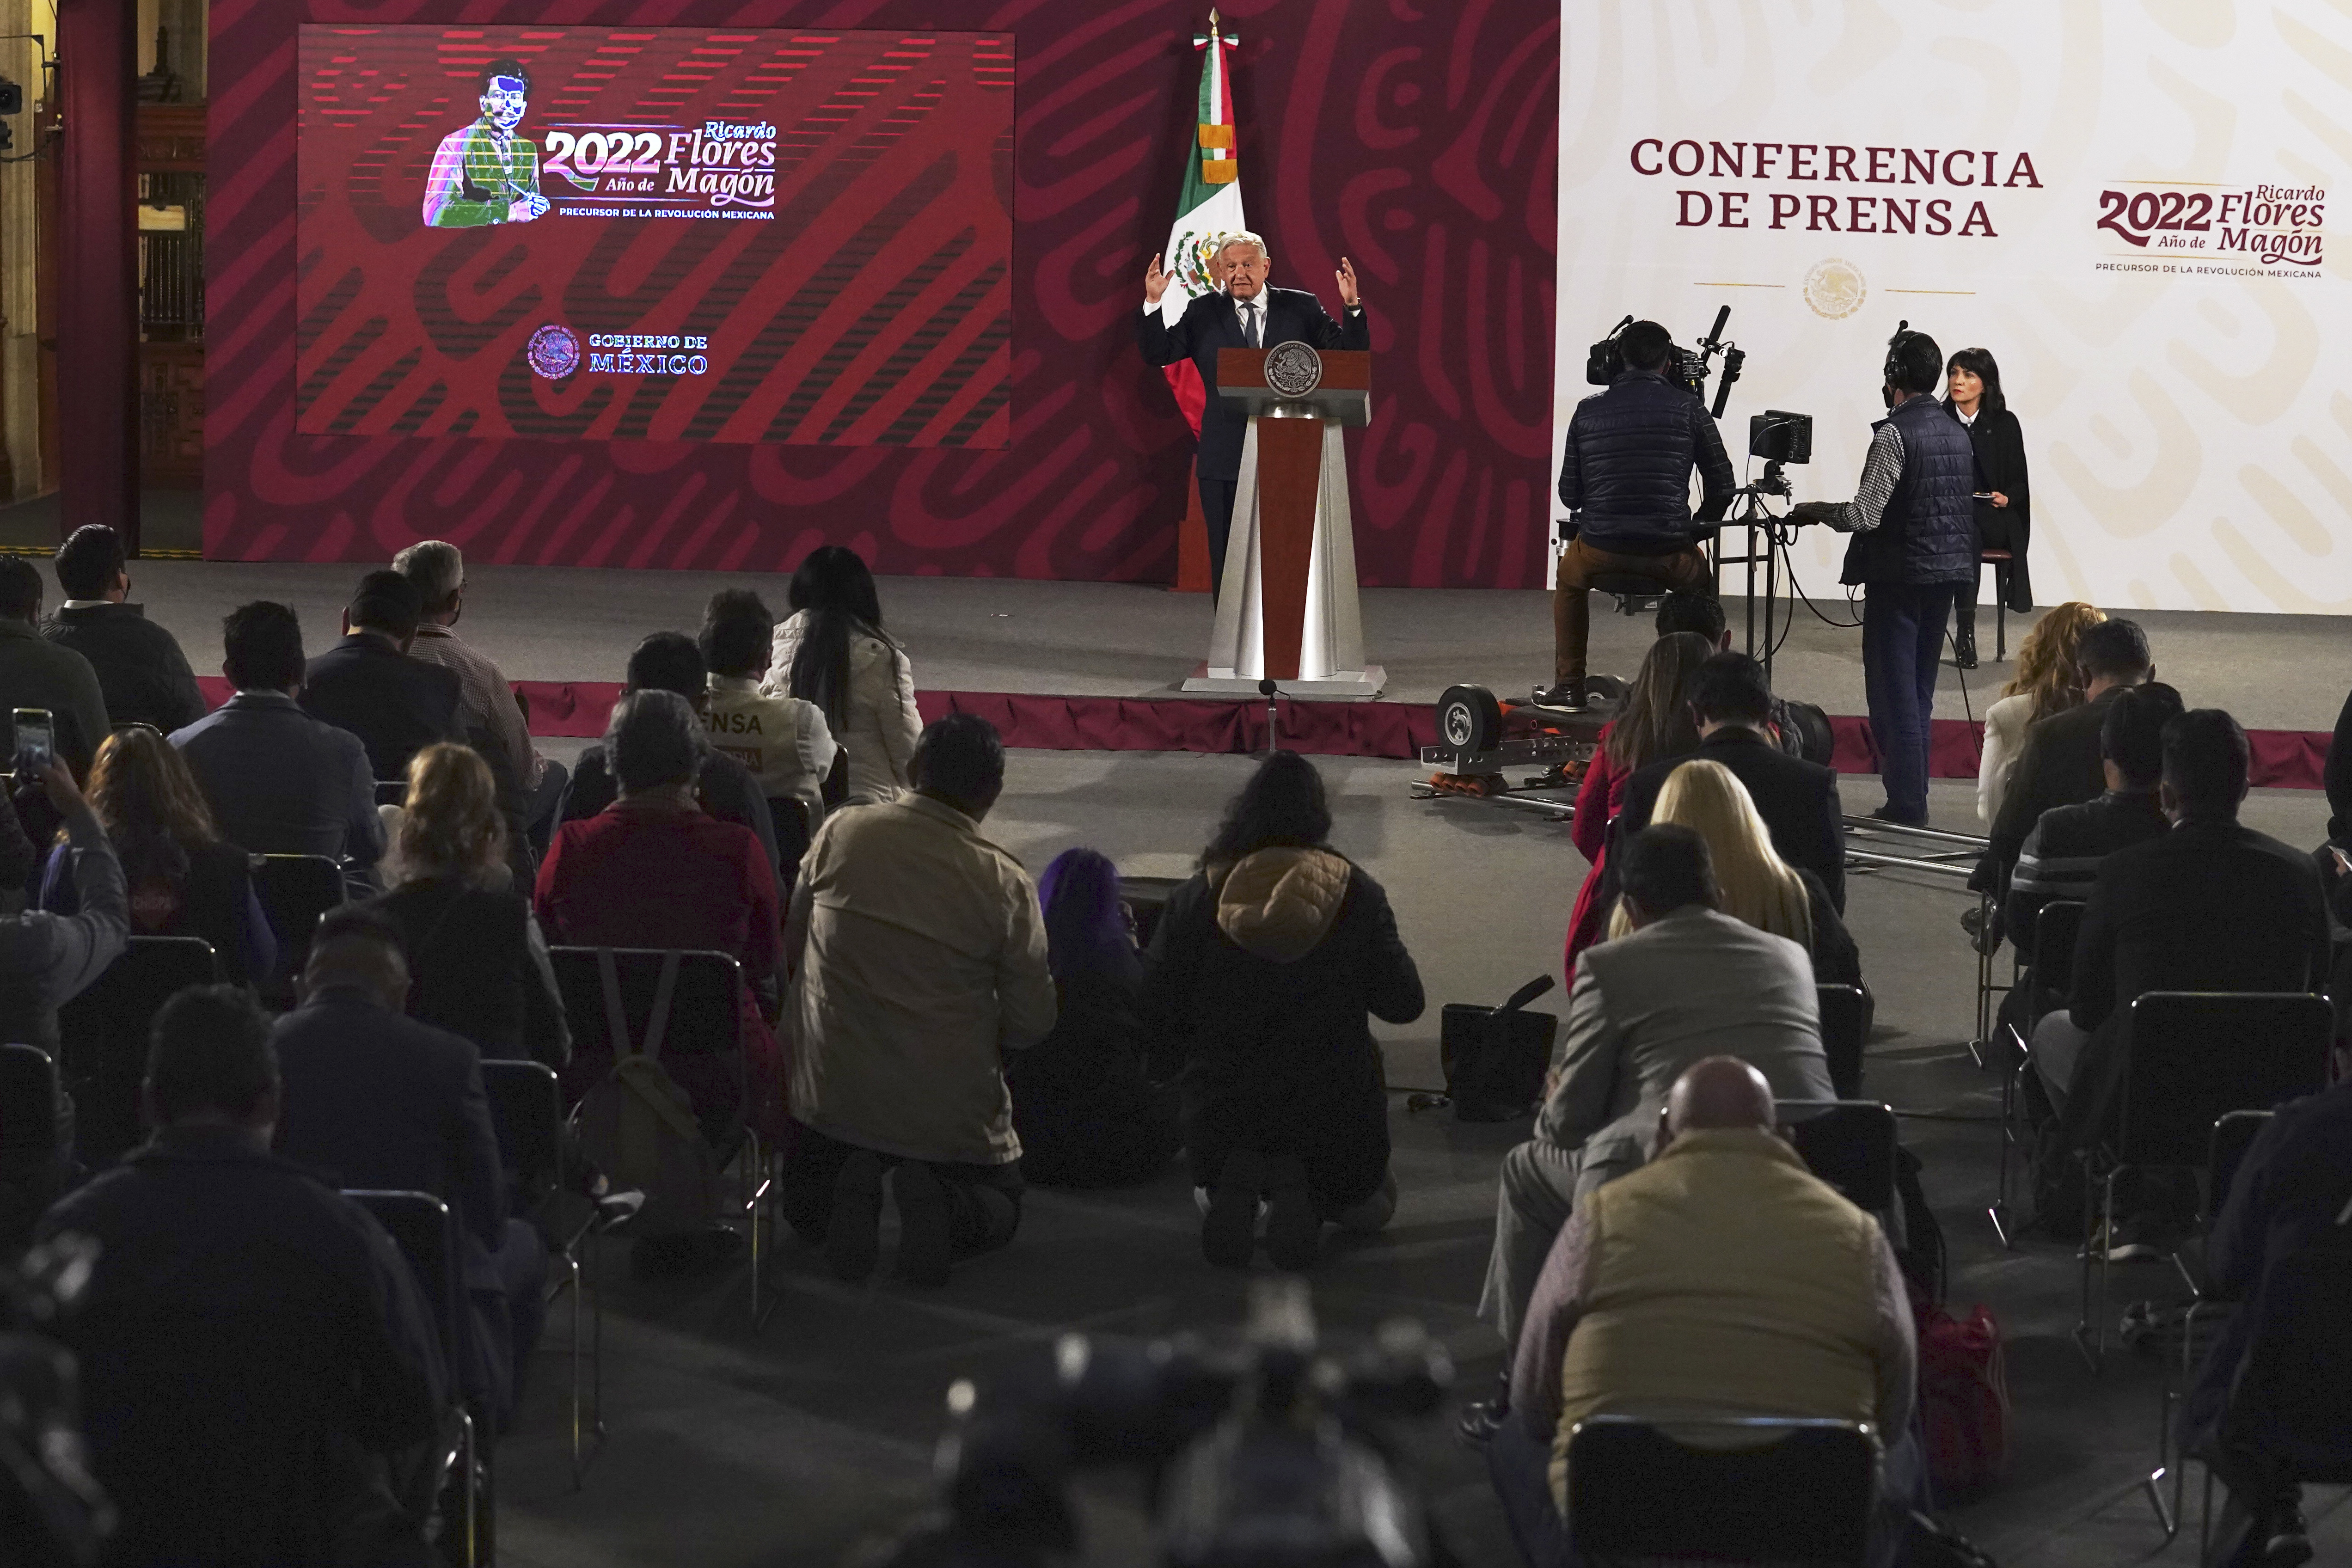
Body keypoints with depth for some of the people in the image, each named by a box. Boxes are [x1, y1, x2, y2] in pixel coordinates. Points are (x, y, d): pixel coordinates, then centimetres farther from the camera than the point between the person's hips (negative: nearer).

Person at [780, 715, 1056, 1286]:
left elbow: (790, 944, 6)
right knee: (999, 1211, 24)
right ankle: (937, 1201, -11)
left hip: (831, 1094, 2)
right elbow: (1032, 1023, -8)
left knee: (804, 1207, 28)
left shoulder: (841, 834, -8)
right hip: (950, 1108, -2)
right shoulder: (1006, 885, -15)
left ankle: (850, 1192, -8)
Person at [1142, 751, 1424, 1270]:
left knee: (1213, 1196, 35)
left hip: (1222, 1110, 1)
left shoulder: (1193, 900, -6)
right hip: (1334, 1111, -1)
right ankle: (1309, 1192, -6)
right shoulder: (1357, 894, -7)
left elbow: (1158, 1019, -4)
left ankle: (1231, 1188, -4)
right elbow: (1404, 1003, -4)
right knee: (1370, 1206, 30)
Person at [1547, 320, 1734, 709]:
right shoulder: (1687, 408, -1)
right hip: (1668, 554, -1)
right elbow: (1722, 487, 3)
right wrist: (1699, 527, 22)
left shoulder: (1588, 411, 4)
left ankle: (1569, 684, 34)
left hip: (1599, 549, 1)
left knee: (1570, 577, 36)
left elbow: (1569, 495, 9)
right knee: (1701, 579, 34)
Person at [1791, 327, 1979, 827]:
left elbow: (1865, 515, -21)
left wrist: (1817, 511, -3)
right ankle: (1914, 799, 20)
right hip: (1947, 573, 8)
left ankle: (1906, 808, -3)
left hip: (1900, 575, -8)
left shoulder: (1895, 434, -16)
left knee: (1895, 695, -3)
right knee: (1919, 693, 16)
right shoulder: (1956, 433, 9)